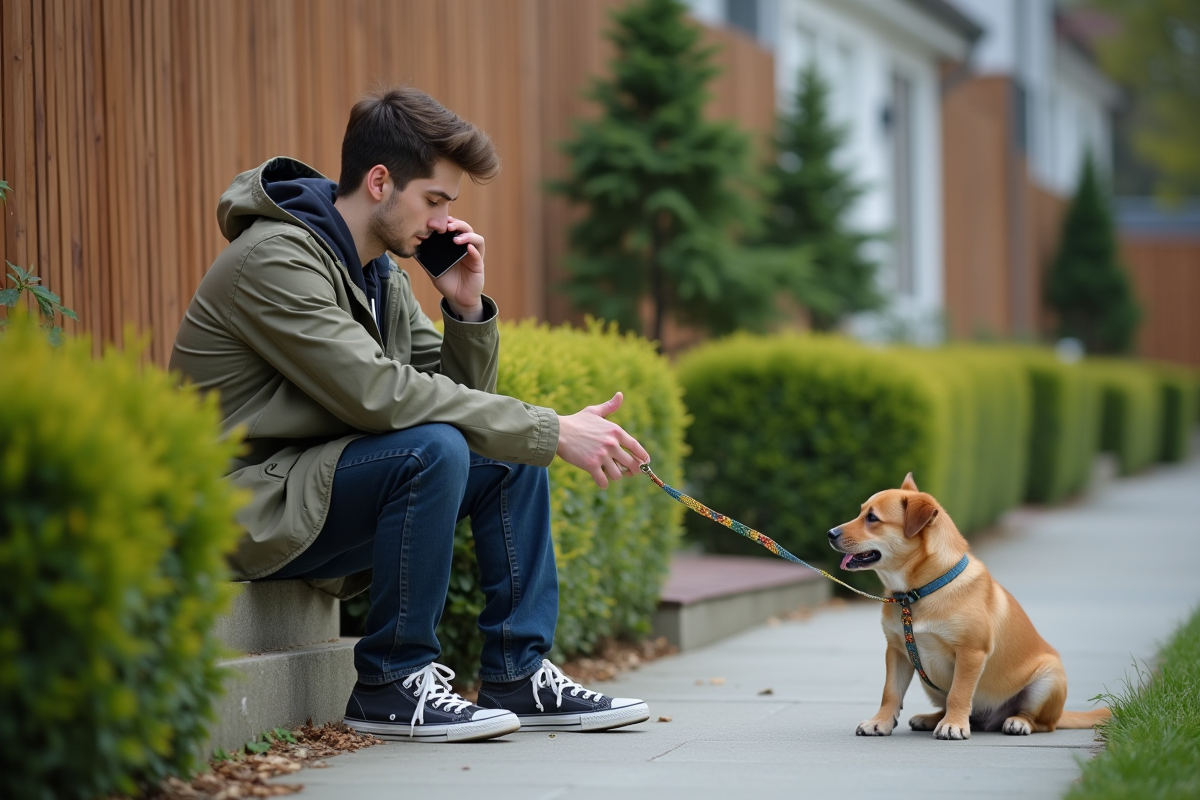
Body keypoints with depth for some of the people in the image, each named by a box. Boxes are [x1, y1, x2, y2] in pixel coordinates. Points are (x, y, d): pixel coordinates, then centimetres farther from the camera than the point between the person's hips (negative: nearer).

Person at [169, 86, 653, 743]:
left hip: (322, 490, 10)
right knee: (435, 448, -29)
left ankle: (518, 675, 4)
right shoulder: (274, 259, -20)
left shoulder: (382, 273, 11)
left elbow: (460, 396, 12)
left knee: (511, 454, 5)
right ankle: (391, 685, -18)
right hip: (250, 508, -10)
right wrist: (555, 431, -27)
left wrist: (467, 308, -7)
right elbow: (379, 394, -29)